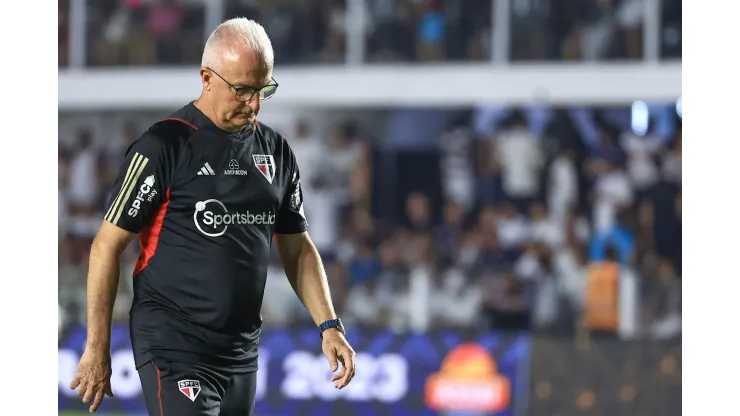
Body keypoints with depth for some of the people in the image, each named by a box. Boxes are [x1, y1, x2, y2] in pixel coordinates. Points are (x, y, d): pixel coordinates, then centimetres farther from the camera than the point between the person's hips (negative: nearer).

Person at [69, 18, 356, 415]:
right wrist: (97, 348, -8)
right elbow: (107, 246, -6)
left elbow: (297, 247, 20)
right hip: (174, 349, -6)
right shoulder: (165, 145, -8)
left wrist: (328, 324, 7)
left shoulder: (275, 150, 11)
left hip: (242, 353, 6)